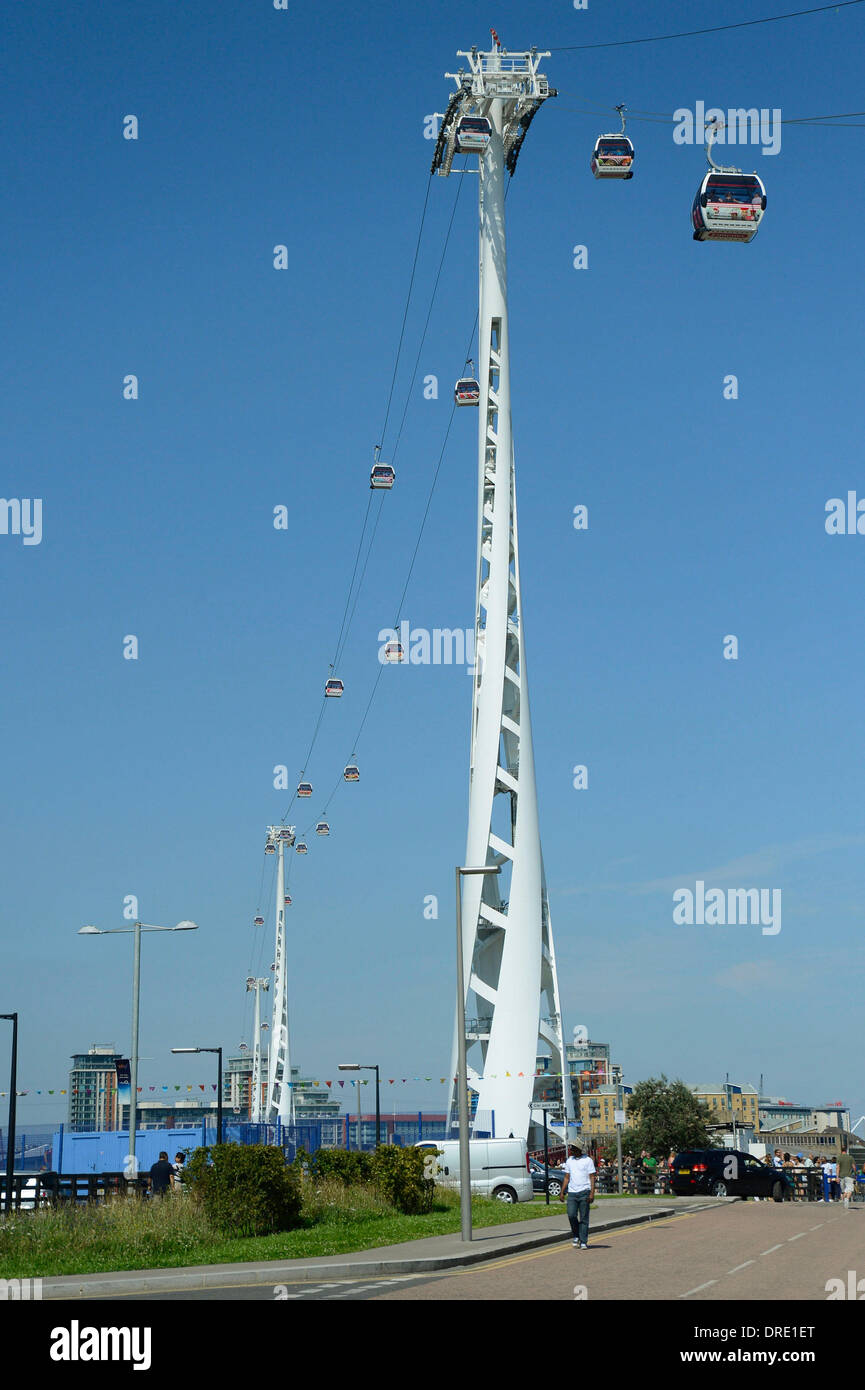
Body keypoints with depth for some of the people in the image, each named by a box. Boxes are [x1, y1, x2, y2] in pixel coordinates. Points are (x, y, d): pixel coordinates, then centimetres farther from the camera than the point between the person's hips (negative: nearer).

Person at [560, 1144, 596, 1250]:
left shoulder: (587, 1160, 0)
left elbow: (592, 1177, -3)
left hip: (584, 1192, -4)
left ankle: (583, 1242, 5)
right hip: (572, 1193, 4)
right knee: (571, 1215, -8)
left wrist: (592, 1193, -11)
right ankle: (576, 1236, 14)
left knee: (584, 1218, -1)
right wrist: (562, 1192, 11)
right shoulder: (569, 1161, 14)